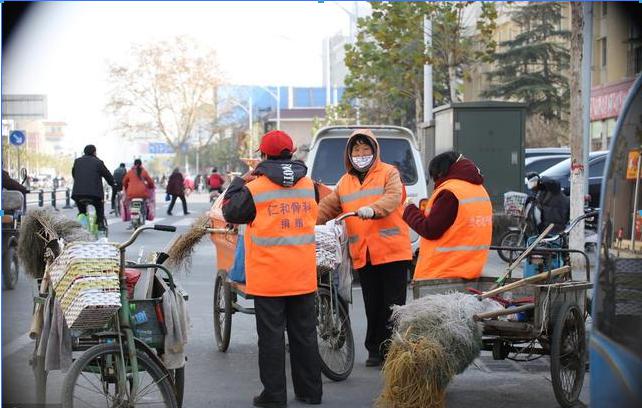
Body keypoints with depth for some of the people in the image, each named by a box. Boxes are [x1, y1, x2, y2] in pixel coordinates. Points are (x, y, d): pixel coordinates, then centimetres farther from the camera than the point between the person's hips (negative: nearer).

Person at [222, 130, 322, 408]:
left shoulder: (255, 188, -11)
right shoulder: (308, 185, 6)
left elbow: (230, 212, 0)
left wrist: (240, 182, 12)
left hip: (268, 275, -4)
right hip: (303, 276, 4)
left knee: (271, 335, 2)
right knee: (304, 333, 12)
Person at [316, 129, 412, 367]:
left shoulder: (388, 173, 2)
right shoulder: (344, 183, 18)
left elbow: (393, 197, -16)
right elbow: (327, 207, 15)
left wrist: (372, 209, -34)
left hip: (392, 251, -4)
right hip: (363, 256, 4)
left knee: (393, 305, -2)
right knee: (372, 306, 8)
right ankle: (375, 350, 16)